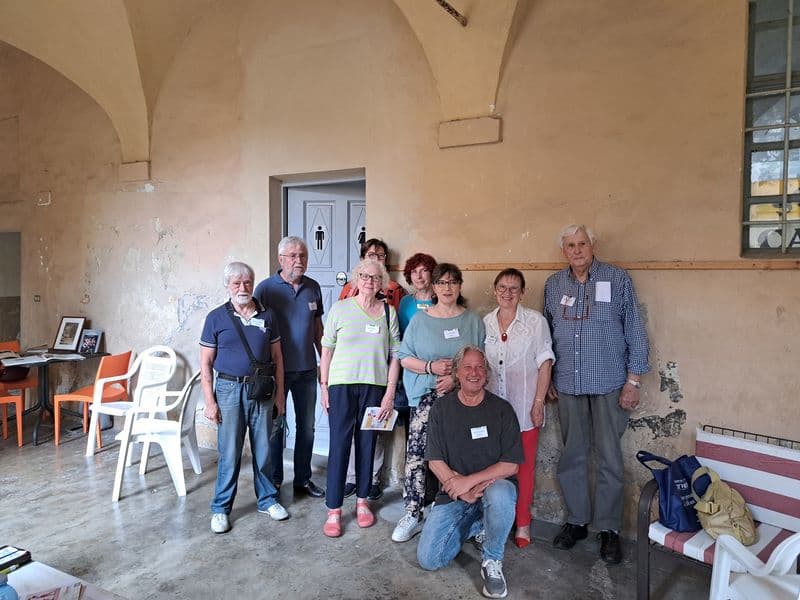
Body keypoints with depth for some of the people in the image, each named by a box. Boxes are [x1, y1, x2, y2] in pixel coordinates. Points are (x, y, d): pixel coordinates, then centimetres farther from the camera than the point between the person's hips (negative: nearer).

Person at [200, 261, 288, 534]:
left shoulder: (267, 315, 3)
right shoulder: (216, 317, -3)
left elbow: (277, 357, 8)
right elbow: (206, 362, -1)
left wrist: (279, 392, 5)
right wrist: (209, 401, -6)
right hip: (229, 389, -2)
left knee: (263, 449, 11)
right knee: (229, 453, 4)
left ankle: (267, 499, 29)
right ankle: (221, 508, 20)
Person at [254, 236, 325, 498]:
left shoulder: (313, 287, 5)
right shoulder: (266, 288, -8)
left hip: (307, 369, 4)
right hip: (276, 369, -4)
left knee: (307, 426, 12)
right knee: (274, 426, 8)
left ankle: (303, 479, 28)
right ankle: (273, 481, 25)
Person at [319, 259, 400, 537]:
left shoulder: (388, 312, 4)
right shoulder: (340, 309, -1)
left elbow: (395, 354, 4)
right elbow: (327, 349, 3)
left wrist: (390, 392, -1)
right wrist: (324, 386, -1)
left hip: (375, 385, 2)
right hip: (342, 385, -2)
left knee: (367, 444, 11)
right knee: (339, 445, -1)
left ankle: (362, 501, 29)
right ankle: (334, 511, 10)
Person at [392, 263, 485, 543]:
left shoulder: (473, 321, 8)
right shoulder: (419, 320, 8)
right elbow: (404, 358, 6)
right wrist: (431, 367, -10)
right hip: (426, 396, 0)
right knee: (416, 453, -7)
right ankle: (413, 514, 5)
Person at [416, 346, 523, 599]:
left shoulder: (501, 409, -4)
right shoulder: (442, 408, 1)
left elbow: (511, 465, -9)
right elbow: (435, 461, -2)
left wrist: (470, 481, -17)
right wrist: (463, 492, -16)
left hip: (494, 485, -2)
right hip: (454, 495, 2)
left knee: (501, 494, -39)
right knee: (428, 560, -10)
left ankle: (492, 561, -10)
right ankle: (476, 527, 18)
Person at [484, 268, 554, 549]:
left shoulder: (535, 321, -4)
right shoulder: (485, 323, 7)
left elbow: (545, 363, -4)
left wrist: (538, 403, -8)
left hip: (524, 407, -3)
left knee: (525, 466, 7)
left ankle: (522, 523, 21)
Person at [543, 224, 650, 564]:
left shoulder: (618, 280, -2)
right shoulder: (553, 285, 7)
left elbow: (635, 332, -2)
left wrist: (633, 380, -6)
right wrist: (548, 379, 11)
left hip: (609, 384, -3)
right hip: (568, 384, 3)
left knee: (609, 458, 4)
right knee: (572, 455, 11)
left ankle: (609, 529, 19)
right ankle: (576, 520, 27)